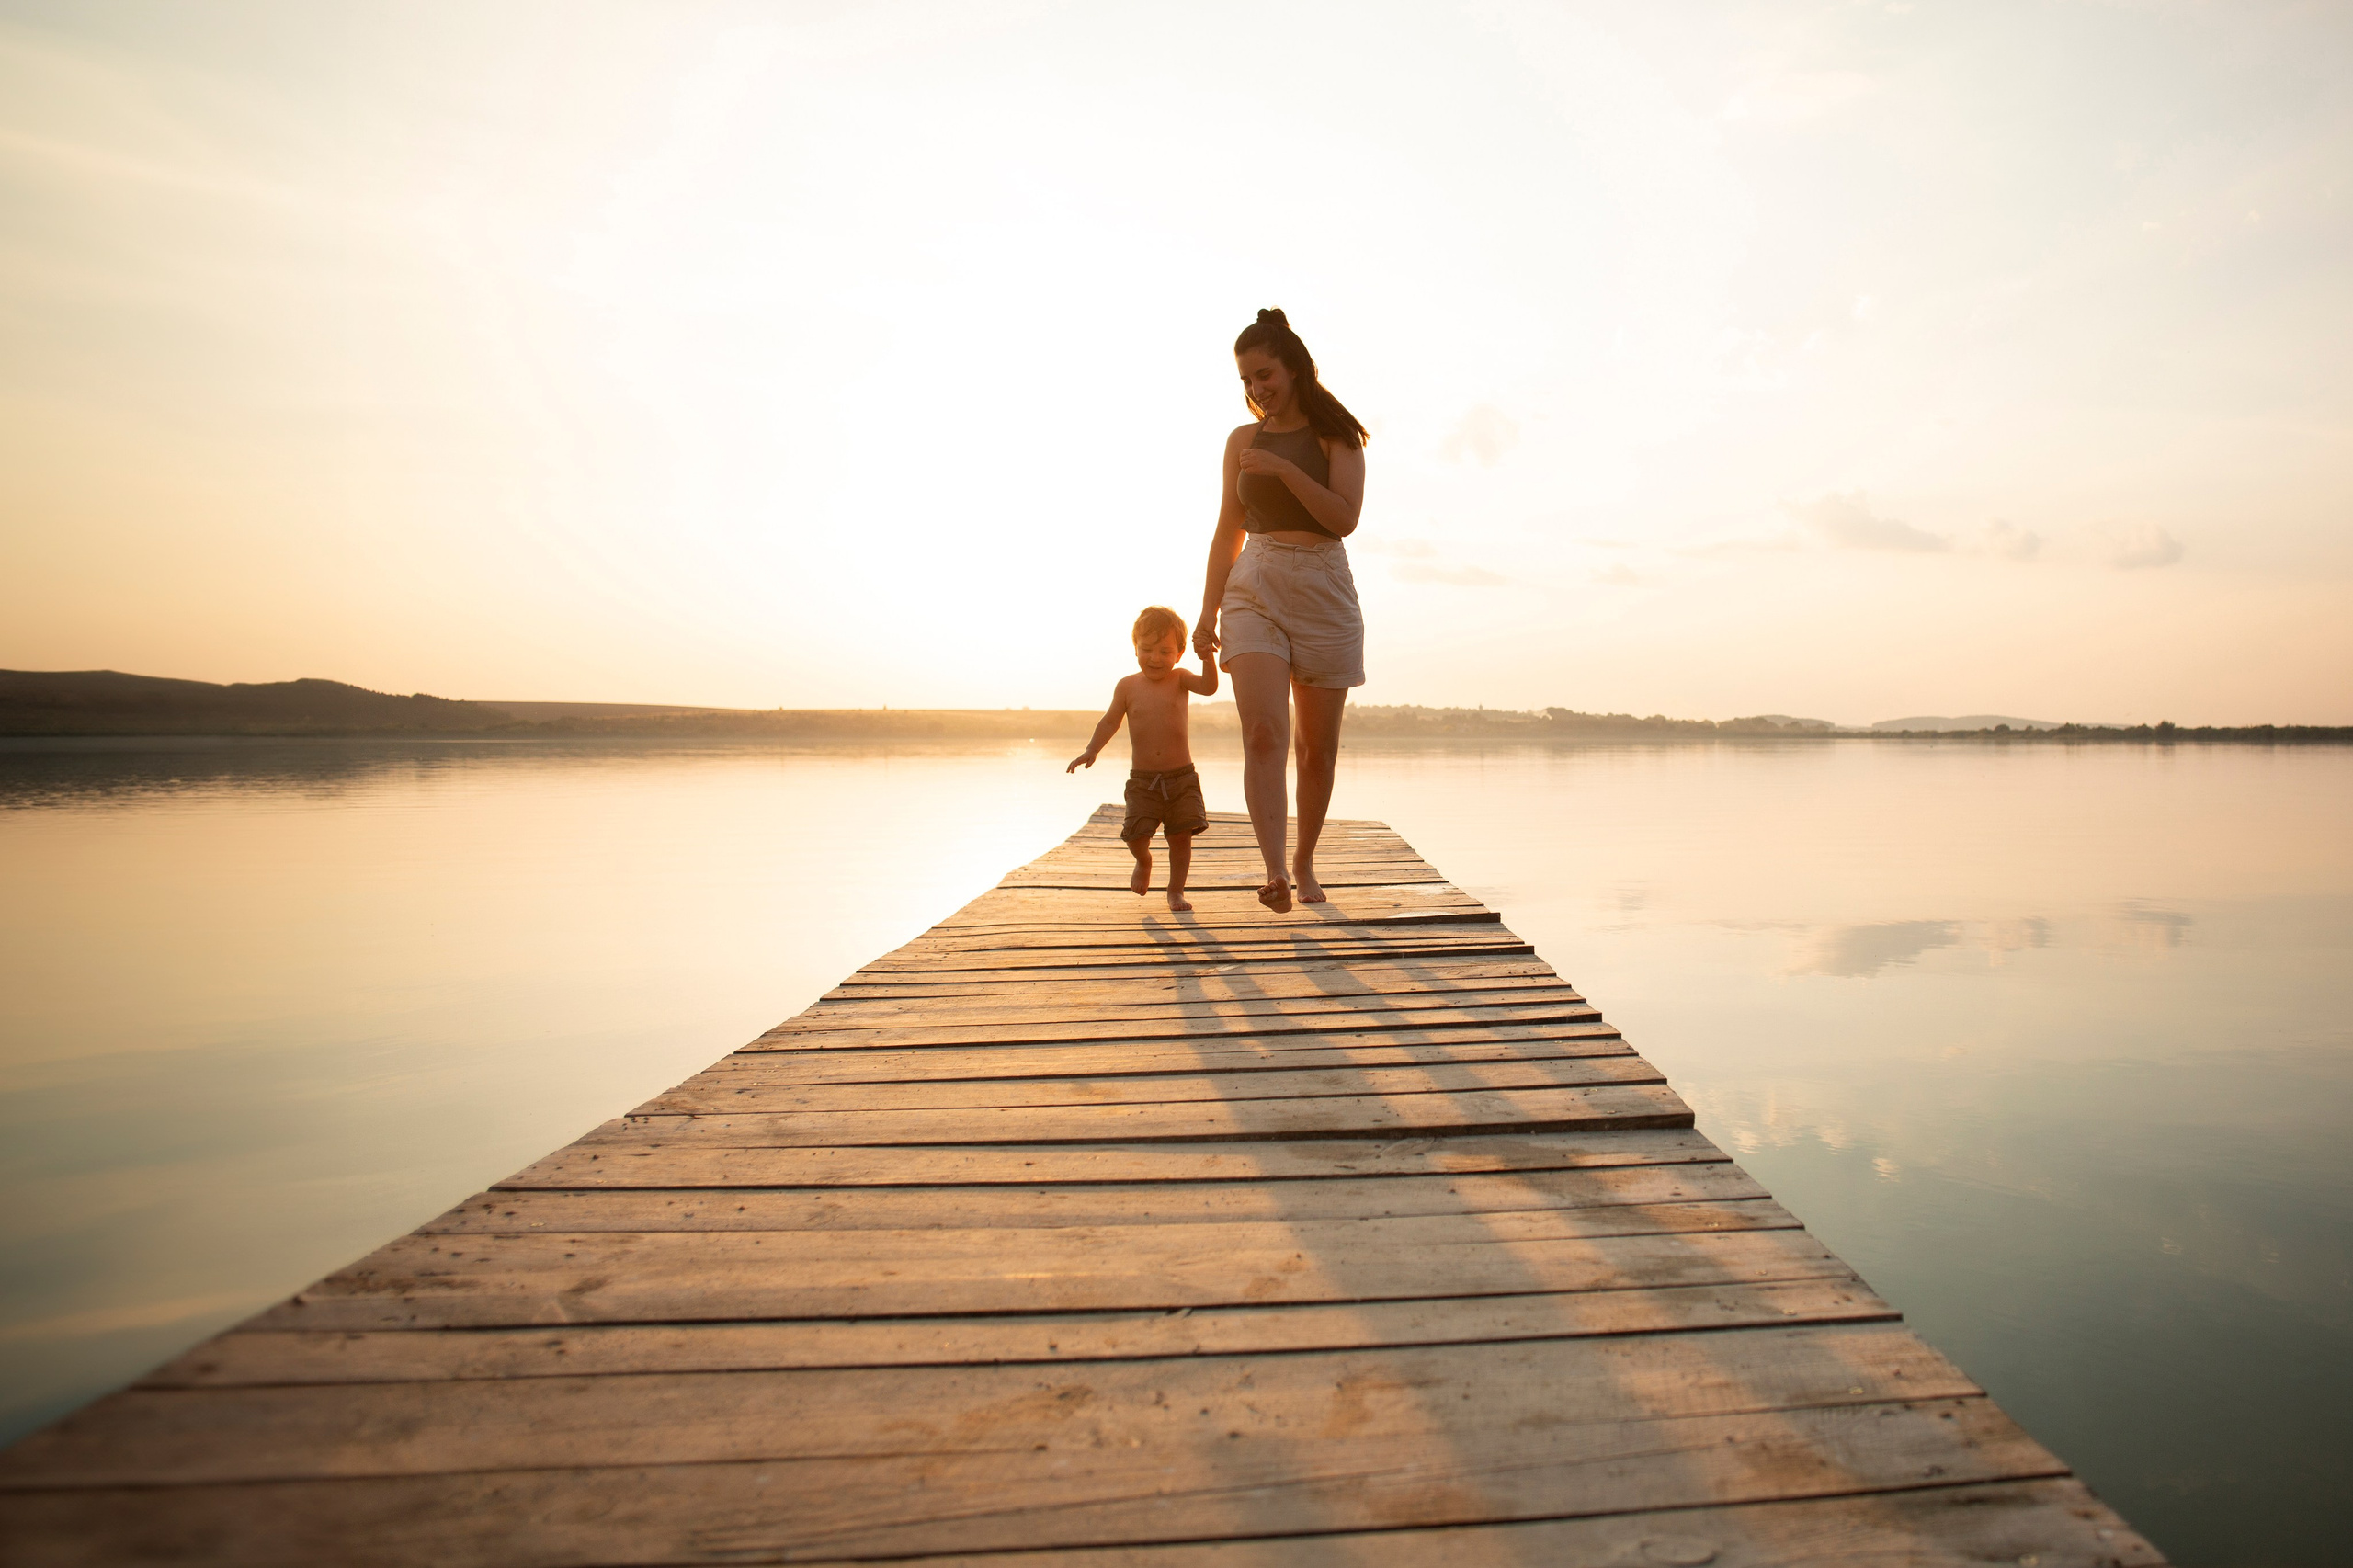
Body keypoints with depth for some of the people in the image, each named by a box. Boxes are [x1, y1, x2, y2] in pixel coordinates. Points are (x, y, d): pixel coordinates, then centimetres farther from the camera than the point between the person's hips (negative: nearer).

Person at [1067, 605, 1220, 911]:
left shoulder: (1180, 679, 0)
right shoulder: (1128, 686, 3)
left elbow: (1209, 687, -16)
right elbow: (1111, 720, 6)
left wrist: (1207, 658, -31)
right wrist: (1091, 751, -3)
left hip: (1182, 777, 0)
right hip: (1142, 781, 0)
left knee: (1182, 835, 0)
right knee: (1136, 835, -7)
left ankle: (1176, 890, 18)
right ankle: (1144, 862, 28)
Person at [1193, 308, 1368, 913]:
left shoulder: (1335, 435, 4)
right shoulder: (1243, 440, 13)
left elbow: (1345, 517, -9)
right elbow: (1228, 531, 14)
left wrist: (1284, 469, -17)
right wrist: (1208, 611, 8)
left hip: (1324, 594, -1)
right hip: (1255, 592, 1)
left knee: (1319, 747, 4)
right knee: (1264, 732, -20)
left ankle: (1304, 862, 22)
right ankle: (1275, 871, -27)